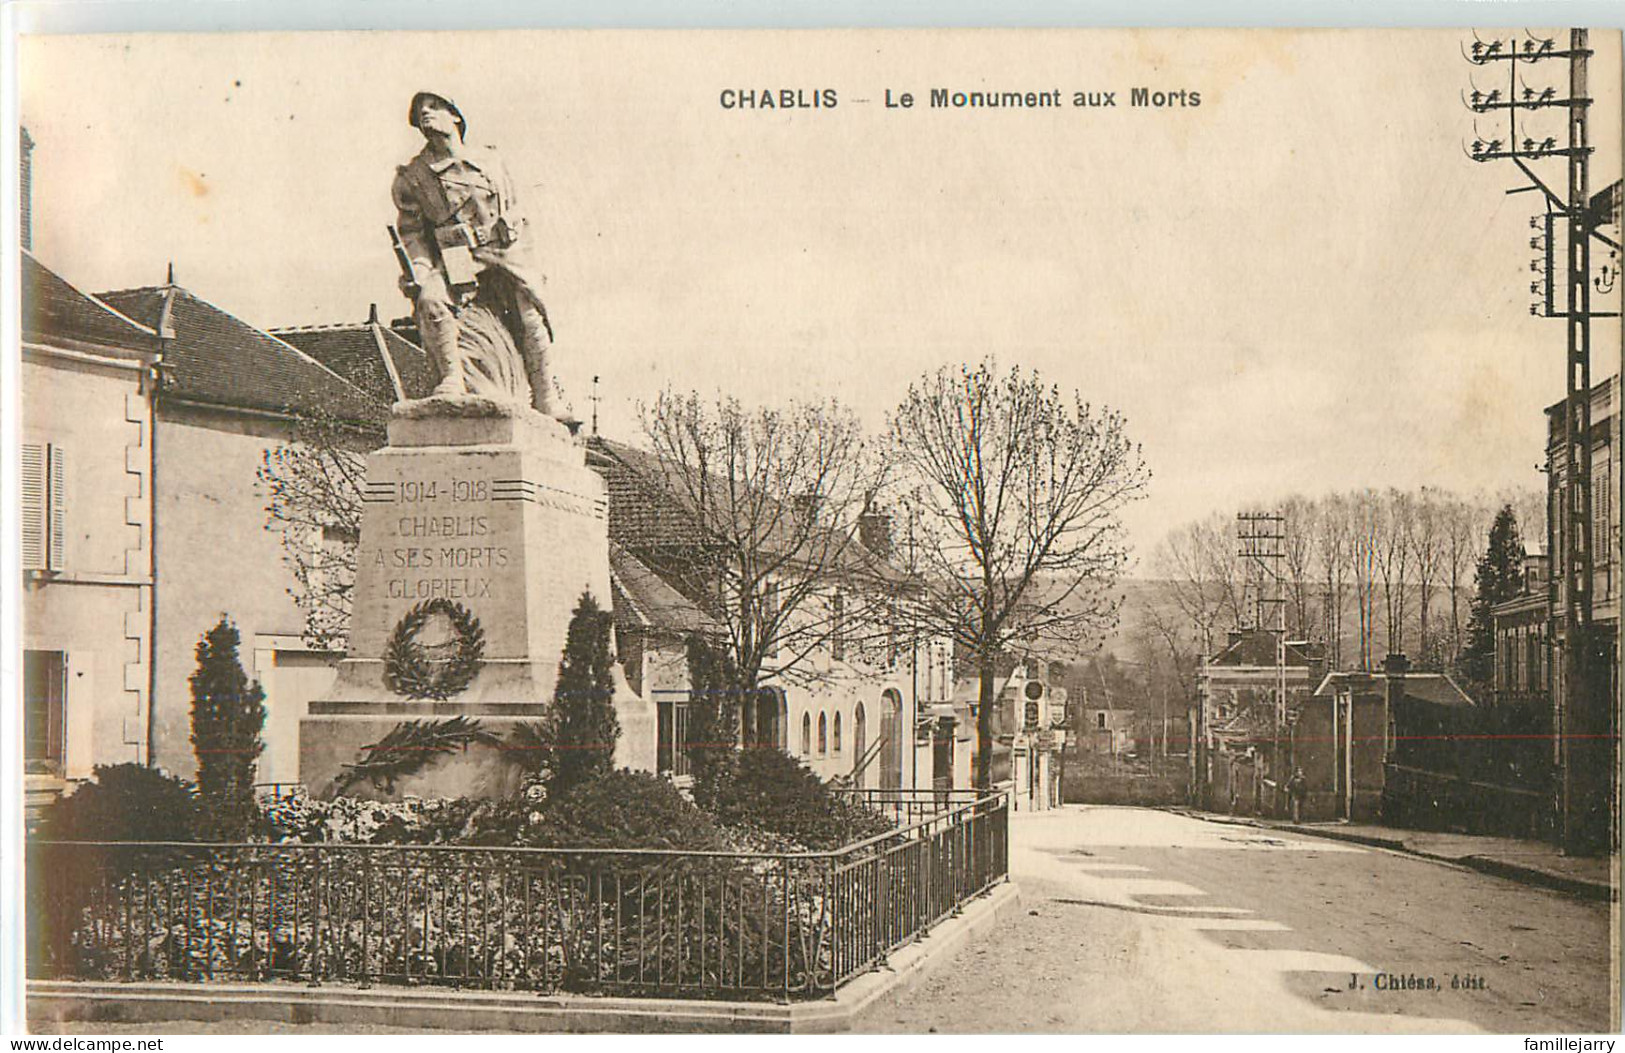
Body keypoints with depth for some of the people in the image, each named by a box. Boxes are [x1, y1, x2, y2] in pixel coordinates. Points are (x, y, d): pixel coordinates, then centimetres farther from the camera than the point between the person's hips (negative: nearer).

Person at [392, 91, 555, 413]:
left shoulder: (491, 162, 17)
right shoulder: (411, 177, 11)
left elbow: (516, 215, 20)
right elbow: (410, 231, 6)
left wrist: (523, 266, 11)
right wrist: (420, 269, -11)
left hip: (505, 253, 2)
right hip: (453, 261, -2)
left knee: (532, 316, -14)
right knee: (431, 300, -33)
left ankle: (543, 400, -5)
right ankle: (452, 376, -24)